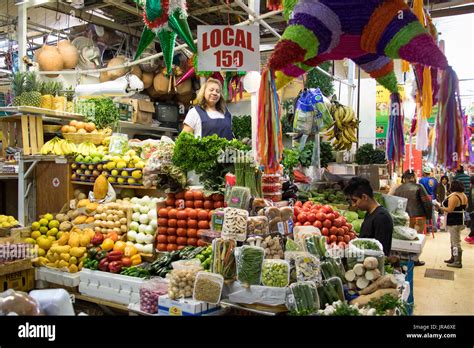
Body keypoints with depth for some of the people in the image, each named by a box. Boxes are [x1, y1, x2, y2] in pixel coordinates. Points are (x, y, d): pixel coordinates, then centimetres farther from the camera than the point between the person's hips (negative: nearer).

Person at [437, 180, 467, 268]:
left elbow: (450, 210, -25)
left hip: (453, 222, -10)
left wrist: (440, 208, -13)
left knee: (455, 242, -5)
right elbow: (464, 207, 19)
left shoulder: (454, 197, -21)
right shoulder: (464, 196, 9)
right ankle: (453, 258, 27)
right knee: (454, 241, 18)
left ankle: (458, 262, 0)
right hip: (460, 220, 10)